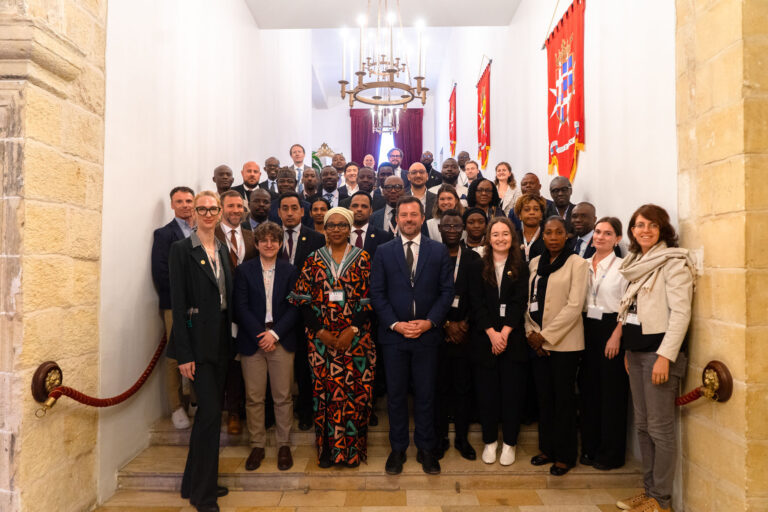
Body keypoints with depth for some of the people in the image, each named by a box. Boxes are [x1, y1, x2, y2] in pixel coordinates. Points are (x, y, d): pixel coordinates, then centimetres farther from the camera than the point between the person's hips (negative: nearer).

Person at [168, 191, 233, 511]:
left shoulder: (222, 250, 11)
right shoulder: (182, 249, -8)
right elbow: (178, 303, -12)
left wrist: (230, 337, 7)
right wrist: (184, 353, -15)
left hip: (221, 339, 7)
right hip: (197, 339, -6)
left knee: (209, 410, 14)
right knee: (211, 412, -6)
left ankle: (194, 483, 30)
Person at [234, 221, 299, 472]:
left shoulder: (290, 271, 6)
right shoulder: (243, 270, 5)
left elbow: (294, 307, 1)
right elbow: (240, 306, -1)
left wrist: (275, 333, -11)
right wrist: (260, 334, -10)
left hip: (281, 340, 0)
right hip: (252, 339, 0)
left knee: (283, 397, 5)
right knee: (253, 397, 5)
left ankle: (284, 445, 20)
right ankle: (257, 445, 22)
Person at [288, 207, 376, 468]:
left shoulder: (362, 258, 3)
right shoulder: (313, 260, 6)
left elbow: (370, 298, -3)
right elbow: (303, 299, 3)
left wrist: (353, 330, -12)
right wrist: (319, 331, -7)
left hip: (356, 336, -1)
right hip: (321, 337, 1)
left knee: (355, 390, 1)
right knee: (324, 390, 4)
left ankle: (352, 448, 18)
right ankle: (327, 448, 21)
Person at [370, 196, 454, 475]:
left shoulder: (439, 251, 4)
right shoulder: (383, 252, 4)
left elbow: (447, 291, 0)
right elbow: (377, 293, 0)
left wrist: (429, 321, -11)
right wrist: (395, 324, -10)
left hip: (427, 334, 0)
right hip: (393, 335, 0)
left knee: (425, 394, 10)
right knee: (395, 395, 10)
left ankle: (426, 449, 26)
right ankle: (398, 449, 25)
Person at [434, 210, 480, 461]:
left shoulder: (473, 259, 5)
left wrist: (465, 323, -8)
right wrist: (446, 324, -8)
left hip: (465, 332, 1)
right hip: (437, 332, -1)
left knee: (463, 386, 8)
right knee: (439, 386, 5)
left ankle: (462, 437, 23)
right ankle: (440, 437, 20)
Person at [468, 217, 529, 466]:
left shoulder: (521, 268, 4)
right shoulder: (478, 267, 5)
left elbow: (519, 302, -4)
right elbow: (476, 303, -2)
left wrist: (504, 332, -13)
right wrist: (491, 333, -12)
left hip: (513, 338, 0)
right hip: (484, 338, 1)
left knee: (512, 391, 4)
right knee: (486, 391, 6)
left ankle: (509, 443, 20)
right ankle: (490, 441, 22)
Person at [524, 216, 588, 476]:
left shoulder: (577, 263, -6)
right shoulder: (535, 263, 10)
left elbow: (574, 306, -12)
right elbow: (530, 301, 11)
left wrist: (545, 335, -13)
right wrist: (531, 332, -3)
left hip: (564, 342, -5)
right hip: (538, 342, 5)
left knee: (564, 398, 4)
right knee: (544, 396, 12)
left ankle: (565, 455, 18)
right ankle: (547, 448, 26)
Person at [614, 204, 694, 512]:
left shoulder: (674, 262, -9)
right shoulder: (637, 263, 14)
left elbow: (681, 312, -15)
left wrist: (665, 356, -20)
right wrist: (628, 350, 14)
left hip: (659, 351, -8)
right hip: (636, 351, 8)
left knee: (660, 428, -1)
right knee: (642, 426, 13)